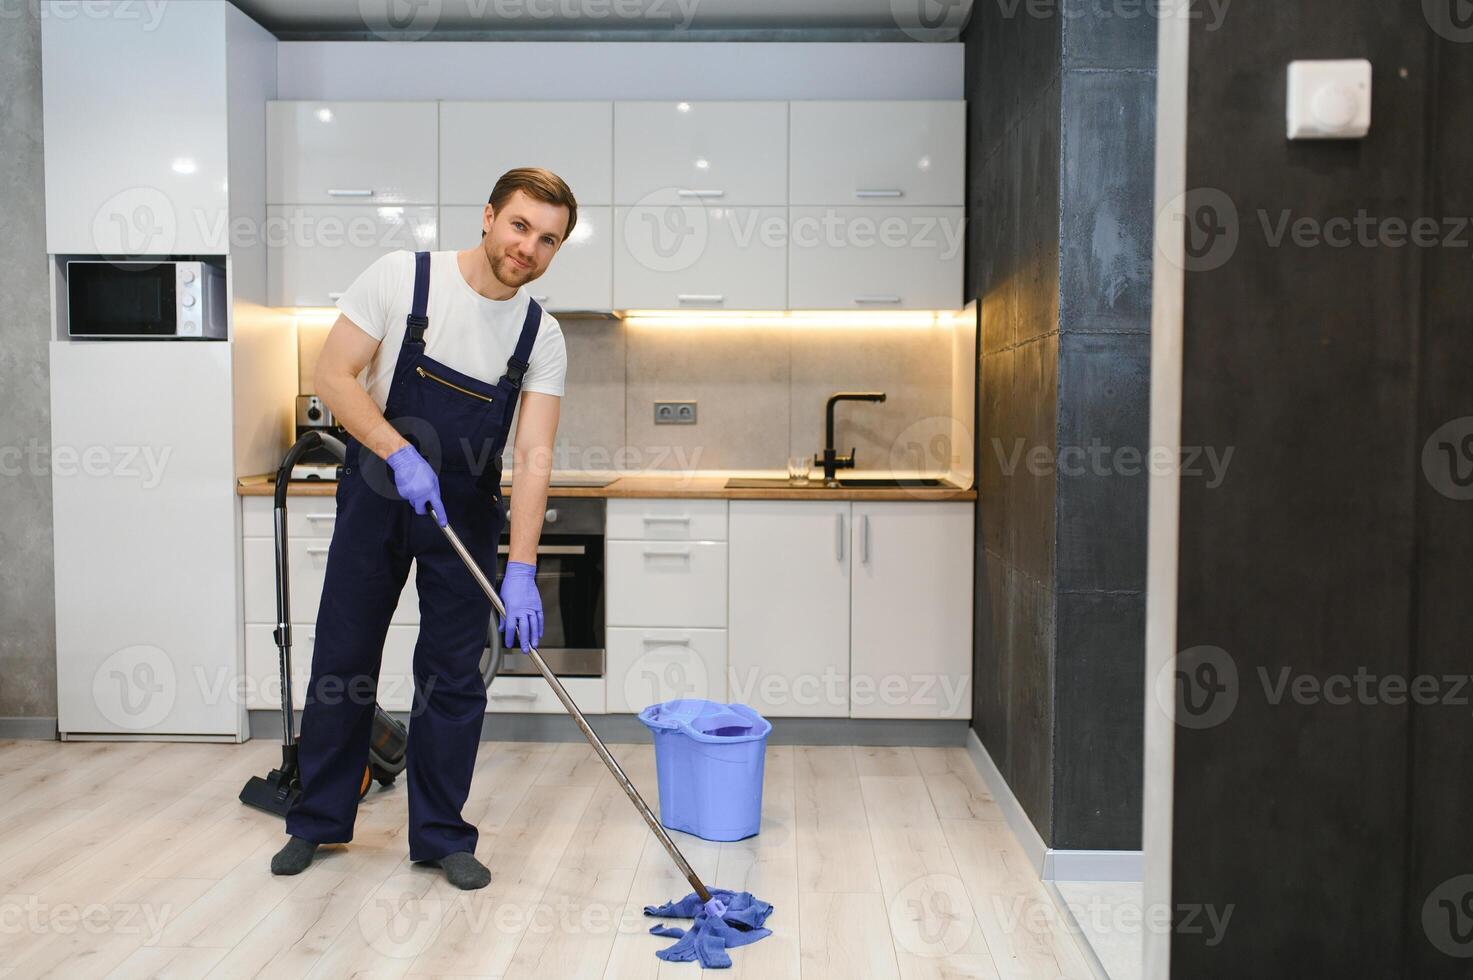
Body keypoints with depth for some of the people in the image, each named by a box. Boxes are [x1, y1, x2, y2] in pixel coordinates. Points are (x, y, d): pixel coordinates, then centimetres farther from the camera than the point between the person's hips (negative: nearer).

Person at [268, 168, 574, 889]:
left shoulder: (541, 337, -7)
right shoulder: (400, 278, -11)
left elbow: (533, 457, -13)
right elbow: (332, 375, -11)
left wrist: (521, 571, -22)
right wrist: (400, 453, -25)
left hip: (466, 513, 1)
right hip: (376, 495, -1)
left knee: (454, 675, 2)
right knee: (343, 659, 8)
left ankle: (441, 837, 17)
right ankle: (318, 821, 27)